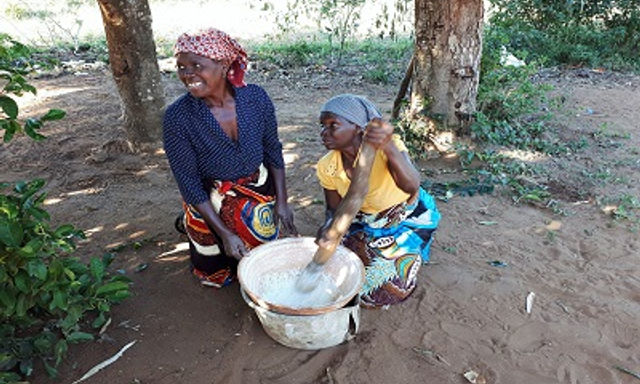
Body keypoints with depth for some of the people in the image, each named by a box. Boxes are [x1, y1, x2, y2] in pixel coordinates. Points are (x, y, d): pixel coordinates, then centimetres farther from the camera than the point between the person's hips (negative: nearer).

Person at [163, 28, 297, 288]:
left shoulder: (256, 97, -17)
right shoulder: (177, 117, -23)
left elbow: (273, 152, -4)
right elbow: (189, 184, -18)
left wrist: (282, 201, -5)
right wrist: (225, 233, -18)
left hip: (262, 193, 2)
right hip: (212, 205, -2)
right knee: (217, 278, 20)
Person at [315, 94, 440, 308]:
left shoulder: (388, 146, -33)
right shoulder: (327, 168, -19)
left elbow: (411, 186, -51)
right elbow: (335, 209, -5)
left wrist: (389, 148, -68)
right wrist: (328, 228, -28)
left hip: (408, 218, -4)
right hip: (364, 222, 4)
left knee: (389, 282, -12)